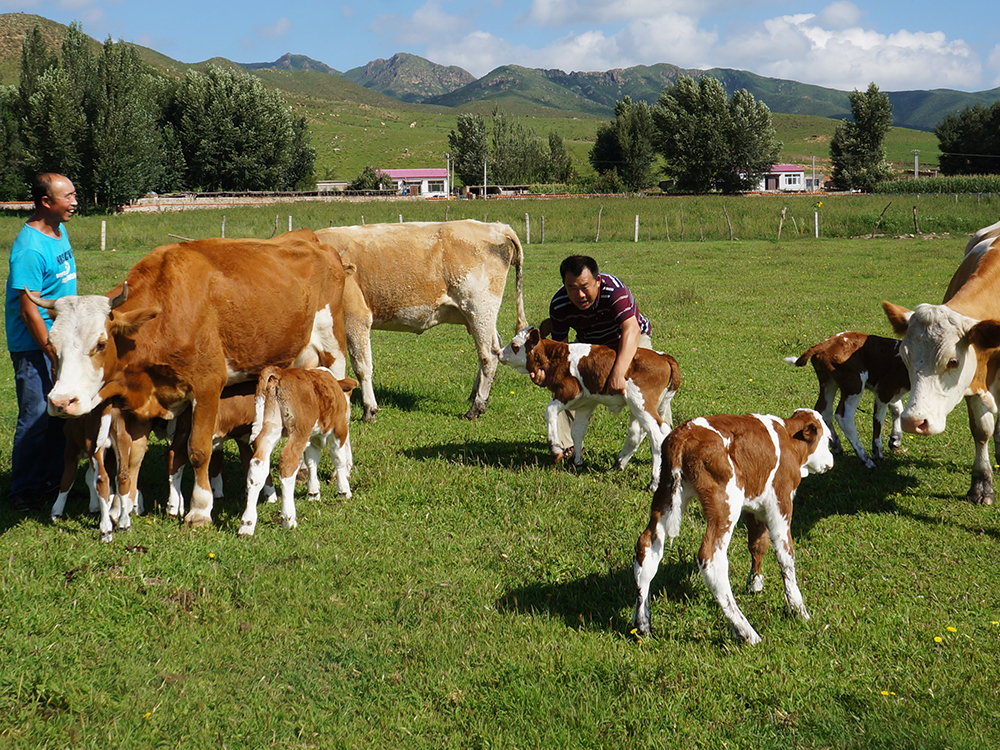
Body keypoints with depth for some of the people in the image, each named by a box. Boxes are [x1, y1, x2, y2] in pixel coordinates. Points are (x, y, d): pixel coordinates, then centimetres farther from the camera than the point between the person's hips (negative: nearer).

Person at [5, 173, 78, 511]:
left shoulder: (60, 232, 8)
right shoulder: (30, 249, -21)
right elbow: (29, 310, -21)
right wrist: (54, 356, -21)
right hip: (34, 347, -9)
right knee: (35, 418, -2)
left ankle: (51, 480, 25)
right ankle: (23, 492, 10)